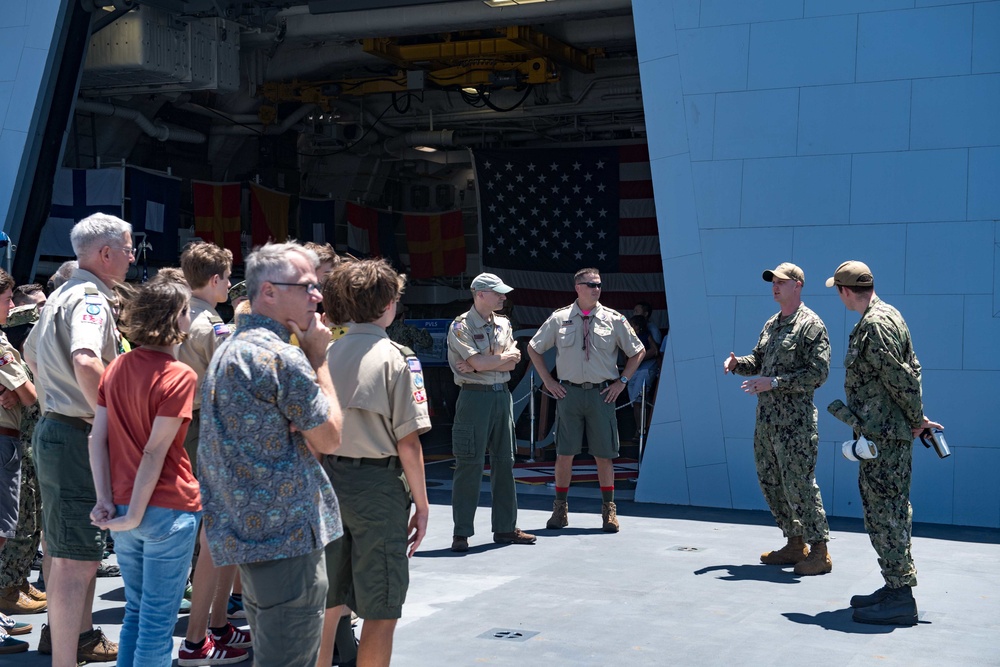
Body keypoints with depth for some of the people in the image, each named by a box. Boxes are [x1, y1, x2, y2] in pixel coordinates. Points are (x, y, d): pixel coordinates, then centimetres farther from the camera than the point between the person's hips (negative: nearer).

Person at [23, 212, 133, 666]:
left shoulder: (63, 294, 16)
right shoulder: (91, 298, -17)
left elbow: (30, 353, 30)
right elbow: (86, 362, -36)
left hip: (55, 427, 11)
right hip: (78, 435, -11)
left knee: (68, 551, 22)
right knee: (77, 559, -9)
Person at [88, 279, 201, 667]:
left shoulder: (115, 369, 6)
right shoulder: (178, 376, -14)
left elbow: (97, 439, 2)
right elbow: (155, 453, -17)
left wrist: (106, 501, 1)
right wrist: (136, 516, -14)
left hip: (122, 507, 6)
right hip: (168, 509, -6)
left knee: (136, 613, 20)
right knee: (158, 621, 4)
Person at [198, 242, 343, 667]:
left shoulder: (229, 350, 15)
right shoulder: (283, 357, -17)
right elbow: (329, 439, -7)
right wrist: (319, 359, -1)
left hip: (247, 532, 10)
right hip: (288, 536, -10)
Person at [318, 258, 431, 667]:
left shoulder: (326, 354, 4)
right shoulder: (395, 357, -9)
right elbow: (407, 439, -12)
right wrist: (421, 503, -4)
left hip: (328, 479, 5)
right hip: (377, 484, -5)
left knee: (328, 604, 16)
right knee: (381, 611, 6)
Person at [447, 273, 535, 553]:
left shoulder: (503, 325, 13)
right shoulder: (461, 326, -7)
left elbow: (512, 364, 1)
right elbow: (477, 363, -17)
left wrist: (483, 362, -13)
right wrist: (503, 357, -2)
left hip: (502, 395, 7)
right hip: (475, 396, -7)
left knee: (505, 462, 10)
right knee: (469, 465, -6)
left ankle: (505, 528, 18)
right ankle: (461, 532, 1)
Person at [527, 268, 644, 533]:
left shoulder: (614, 319, 2)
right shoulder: (559, 319, 3)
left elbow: (637, 352, 11)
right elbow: (533, 348, 13)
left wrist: (621, 381, 3)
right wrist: (548, 381, 7)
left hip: (602, 393, 0)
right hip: (569, 392, 0)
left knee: (604, 454, 4)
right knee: (564, 453, 4)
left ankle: (609, 510, 14)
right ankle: (560, 508, 15)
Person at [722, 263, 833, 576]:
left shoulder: (811, 325, -9)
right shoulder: (771, 325, 16)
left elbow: (818, 373, -16)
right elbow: (758, 361, 25)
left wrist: (775, 382, -21)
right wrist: (737, 363, 3)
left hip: (795, 420, -9)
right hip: (766, 417, 9)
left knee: (798, 484, -7)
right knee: (770, 482, 12)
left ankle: (819, 551, 2)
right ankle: (795, 544, 23)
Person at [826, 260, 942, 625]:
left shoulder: (875, 325, -17)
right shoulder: (886, 315, 15)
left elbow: (901, 377, -19)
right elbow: (912, 369, 17)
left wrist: (917, 419, -7)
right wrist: (916, 418, 12)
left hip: (884, 435, -11)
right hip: (883, 434, 11)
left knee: (886, 512, -7)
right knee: (883, 512, 16)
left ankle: (901, 598, -3)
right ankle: (896, 587, 24)